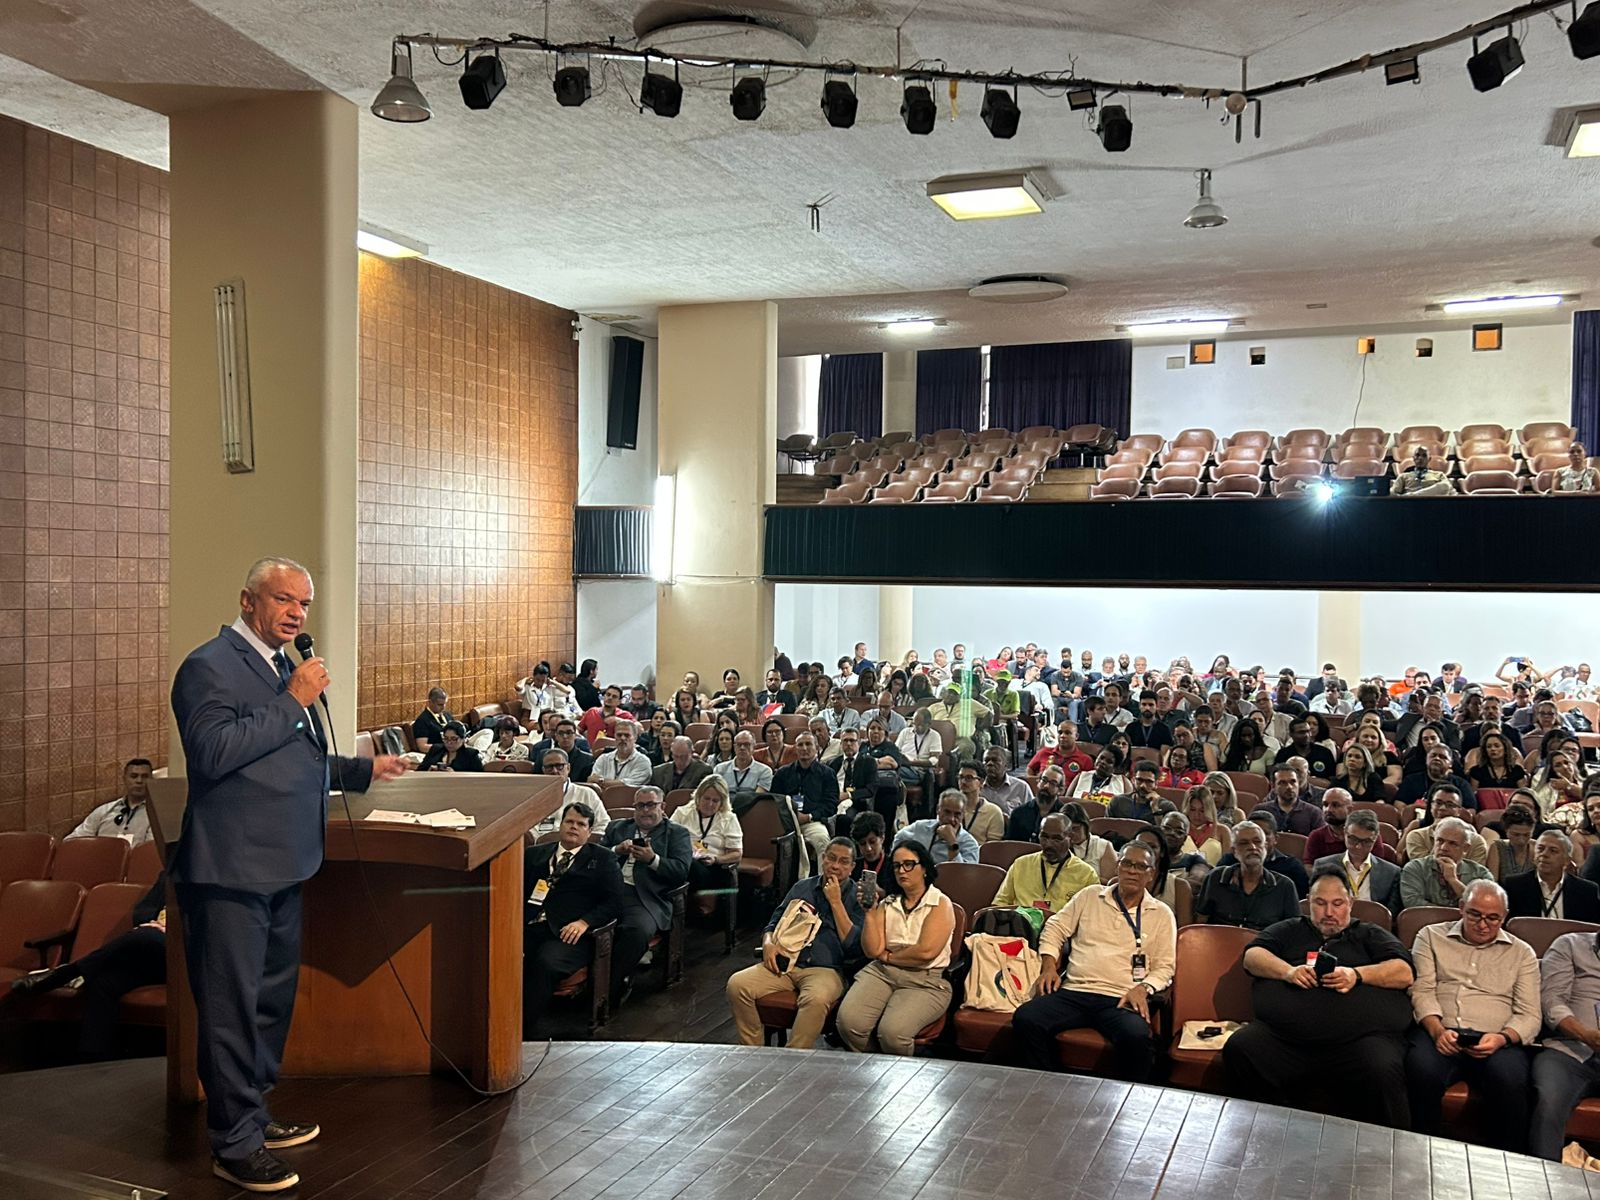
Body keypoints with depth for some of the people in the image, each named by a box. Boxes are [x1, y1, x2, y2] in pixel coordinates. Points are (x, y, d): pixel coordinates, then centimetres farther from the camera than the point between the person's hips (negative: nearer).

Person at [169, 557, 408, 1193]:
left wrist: (364, 769, 23)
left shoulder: (284, 667, 17)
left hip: (282, 867, 10)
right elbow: (214, 752, -25)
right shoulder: (210, 666, -12)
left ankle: (254, 1116, 35)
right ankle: (235, 1146, 12)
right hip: (231, 871, -10)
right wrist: (294, 701, -21)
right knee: (232, 1009, 0)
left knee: (272, 999, 20)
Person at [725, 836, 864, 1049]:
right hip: (784, 963, 4)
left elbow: (853, 944, -2)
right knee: (736, 984, -21)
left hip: (824, 970, -4)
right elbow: (774, 922, 25)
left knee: (816, 999, -40)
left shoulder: (857, 897, 10)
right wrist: (768, 942, 2)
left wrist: (835, 902, -3)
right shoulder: (802, 887, 23)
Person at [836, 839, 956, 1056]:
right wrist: (870, 911, -4)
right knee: (848, 1020, -25)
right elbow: (873, 951, 3)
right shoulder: (887, 904, 14)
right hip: (880, 972, 4)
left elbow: (926, 952, -12)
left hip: (925, 982, -4)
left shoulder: (940, 904, 2)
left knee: (893, 1032, -31)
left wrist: (888, 956, 1)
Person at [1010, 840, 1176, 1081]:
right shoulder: (1090, 896, 18)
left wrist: (1143, 987, -8)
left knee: (1137, 1038, -36)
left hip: (1120, 1000, -2)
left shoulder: (1162, 914, 14)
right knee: (1025, 1020, -26)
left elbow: (1164, 966, 12)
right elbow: (1056, 928, 21)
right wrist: (1049, 963, 5)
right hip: (1072, 992, 2)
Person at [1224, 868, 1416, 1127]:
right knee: (1238, 1050, -27)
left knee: (1382, 1075, -36)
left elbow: (1404, 973, 11)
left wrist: (1357, 975, -6)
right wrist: (1287, 971, -5)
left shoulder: (1371, 935, 27)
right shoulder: (1288, 931, 30)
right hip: (1283, 1035, 2)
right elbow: (1252, 956, 15)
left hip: (1360, 1036, -2)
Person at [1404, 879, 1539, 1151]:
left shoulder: (1521, 953, 19)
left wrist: (1501, 1038, -12)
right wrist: (1437, 1030, -14)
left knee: (1512, 1082, -34)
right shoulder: (1431, 937, 17)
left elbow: (1529, 1015, 9)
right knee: (1422, 1072, -34)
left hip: (1496, 1040, 1)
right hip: (1439, 1032, -1)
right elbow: (1422, 991, 6)